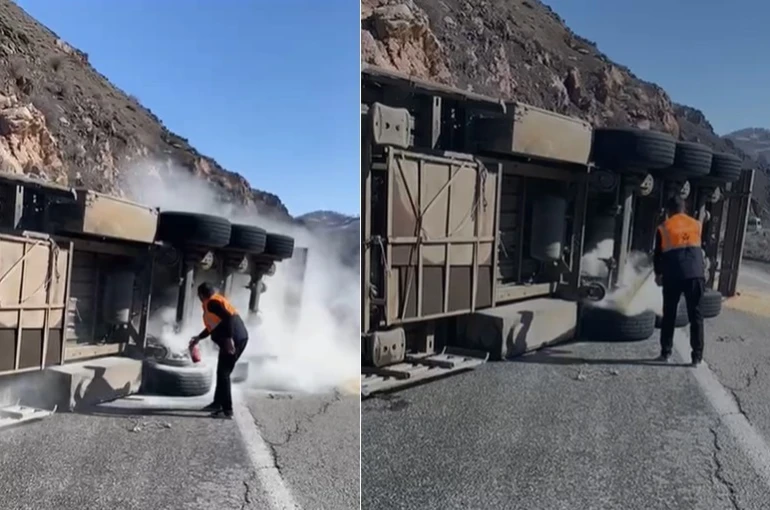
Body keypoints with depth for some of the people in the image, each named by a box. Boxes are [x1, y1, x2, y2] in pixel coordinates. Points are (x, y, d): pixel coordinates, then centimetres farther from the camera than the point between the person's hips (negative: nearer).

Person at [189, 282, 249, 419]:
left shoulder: (211, 303, -7)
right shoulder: (217, 299, 23)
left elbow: (227, 318, -22)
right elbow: (214, 324, 34)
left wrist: (229, 338, -24)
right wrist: (199, 337, 42)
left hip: (234, 340, -10)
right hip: (241, 338, 10)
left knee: (223, 374, -4)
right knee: (223, 372, 19)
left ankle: (227, 411, -4)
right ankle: (217, 403, 30)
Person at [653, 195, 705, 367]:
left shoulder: (664, 227, 6)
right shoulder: (696, 224, 12)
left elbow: (658, 254, 10)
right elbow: (700, 247, 19)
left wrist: (658, 274, 24)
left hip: (673, 275, -1)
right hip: (695, 274, 1)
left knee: (669, 315, 11)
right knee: (695, 315, 6)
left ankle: (665, 352, 14)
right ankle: (697, 356, 3)